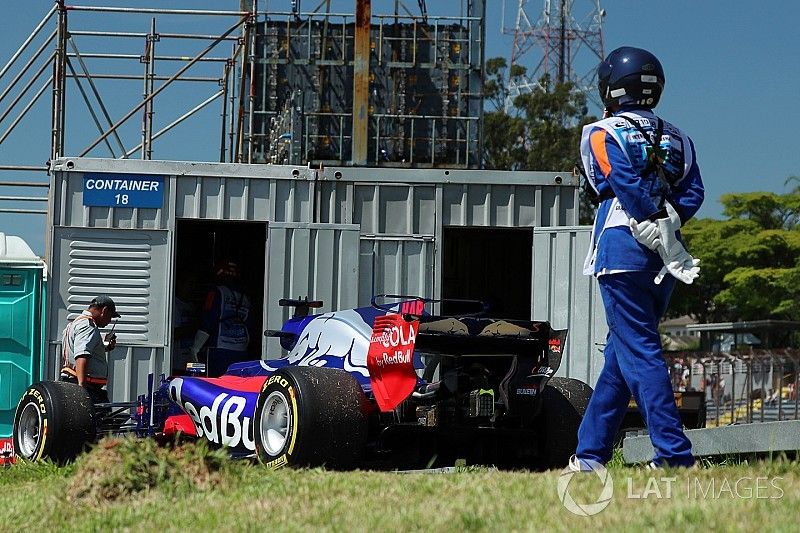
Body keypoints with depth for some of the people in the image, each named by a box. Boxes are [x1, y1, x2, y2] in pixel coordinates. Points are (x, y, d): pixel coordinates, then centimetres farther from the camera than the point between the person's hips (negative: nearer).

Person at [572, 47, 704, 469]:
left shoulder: (602, 135, 0)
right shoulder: (676, 139, 18)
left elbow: (631, 189, -14)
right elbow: (692, 193, 3)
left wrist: (666, 244, -12)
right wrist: (667, 225, -5)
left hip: (622, 250, -6)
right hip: (662, 262, 6)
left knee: (639, 353, -6)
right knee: (620, 353, 13)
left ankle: (675, 455, -13)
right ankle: (590, 454, 18)